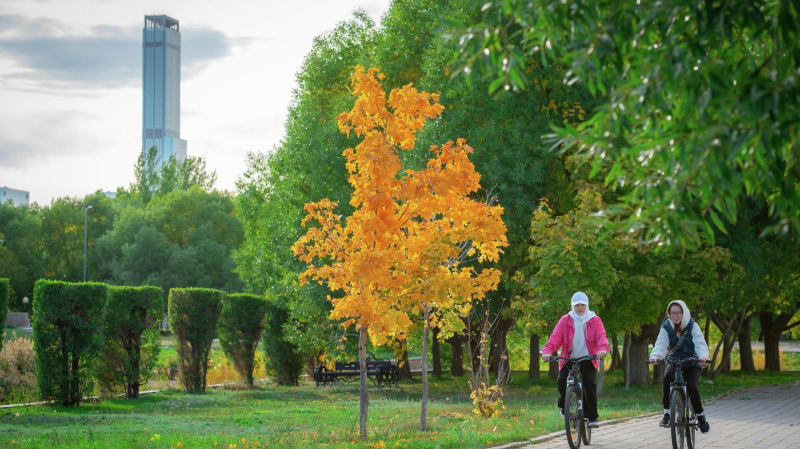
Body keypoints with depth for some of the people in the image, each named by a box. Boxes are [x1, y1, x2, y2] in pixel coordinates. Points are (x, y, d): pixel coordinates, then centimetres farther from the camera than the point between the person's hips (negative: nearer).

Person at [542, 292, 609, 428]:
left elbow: (601, 336, -14)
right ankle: (563, 406, 8)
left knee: (590, 384, -20)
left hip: (588, 360, -1)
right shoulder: (565, 320, 0)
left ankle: (592, 418, -9)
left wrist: (603, 349, -36)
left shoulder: (594, 320, 0)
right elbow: (555, 337, -11)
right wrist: (547, 351, -30)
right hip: (569, 359, 1)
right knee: (562, 381, -22)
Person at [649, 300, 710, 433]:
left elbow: (700, 343, -23)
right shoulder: (666, 327, -7)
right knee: (667, 378, -32)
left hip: (692, 363, -1)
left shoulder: (692, 326, -10)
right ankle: (666, 414, -25)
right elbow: (661, 344, -21)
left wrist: (703, 356, -45)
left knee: (692, 388, -25)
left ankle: (701, 416, 1)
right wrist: (655, 356, -44)